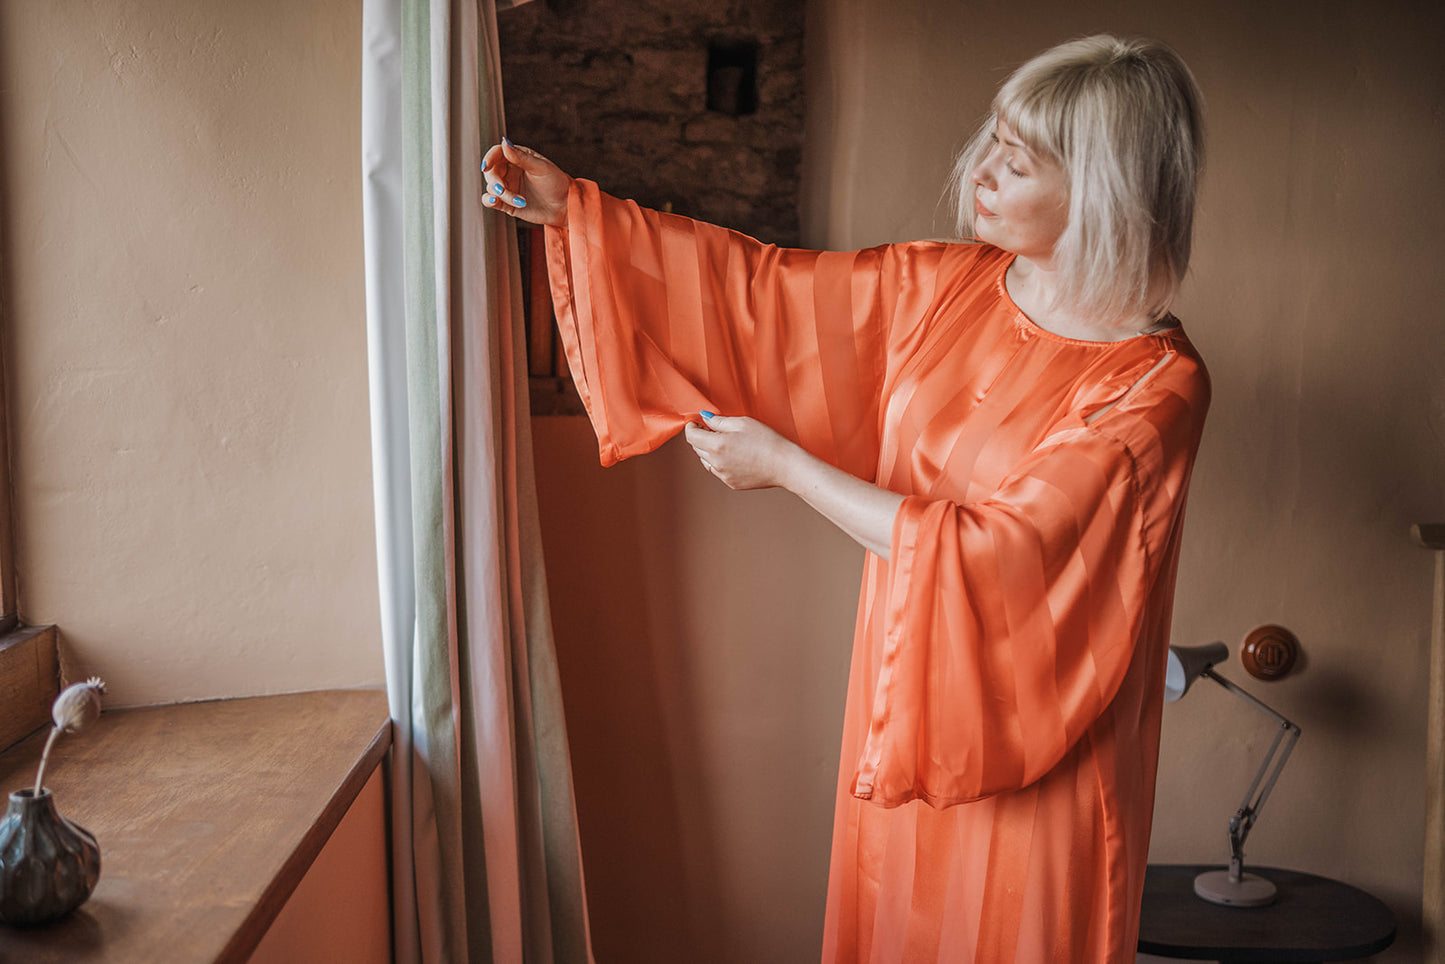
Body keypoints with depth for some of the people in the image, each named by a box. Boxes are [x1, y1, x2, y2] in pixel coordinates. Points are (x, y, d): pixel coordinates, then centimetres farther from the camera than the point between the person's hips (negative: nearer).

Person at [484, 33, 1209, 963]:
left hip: (1027, 751, -6)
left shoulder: (1158, 385, -21)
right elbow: (761, 286, 3)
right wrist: (573, 207, -1)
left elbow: (983, 557, -24)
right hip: (904, 703, 6)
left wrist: (786, 465, -17)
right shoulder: (944, 283, -2)